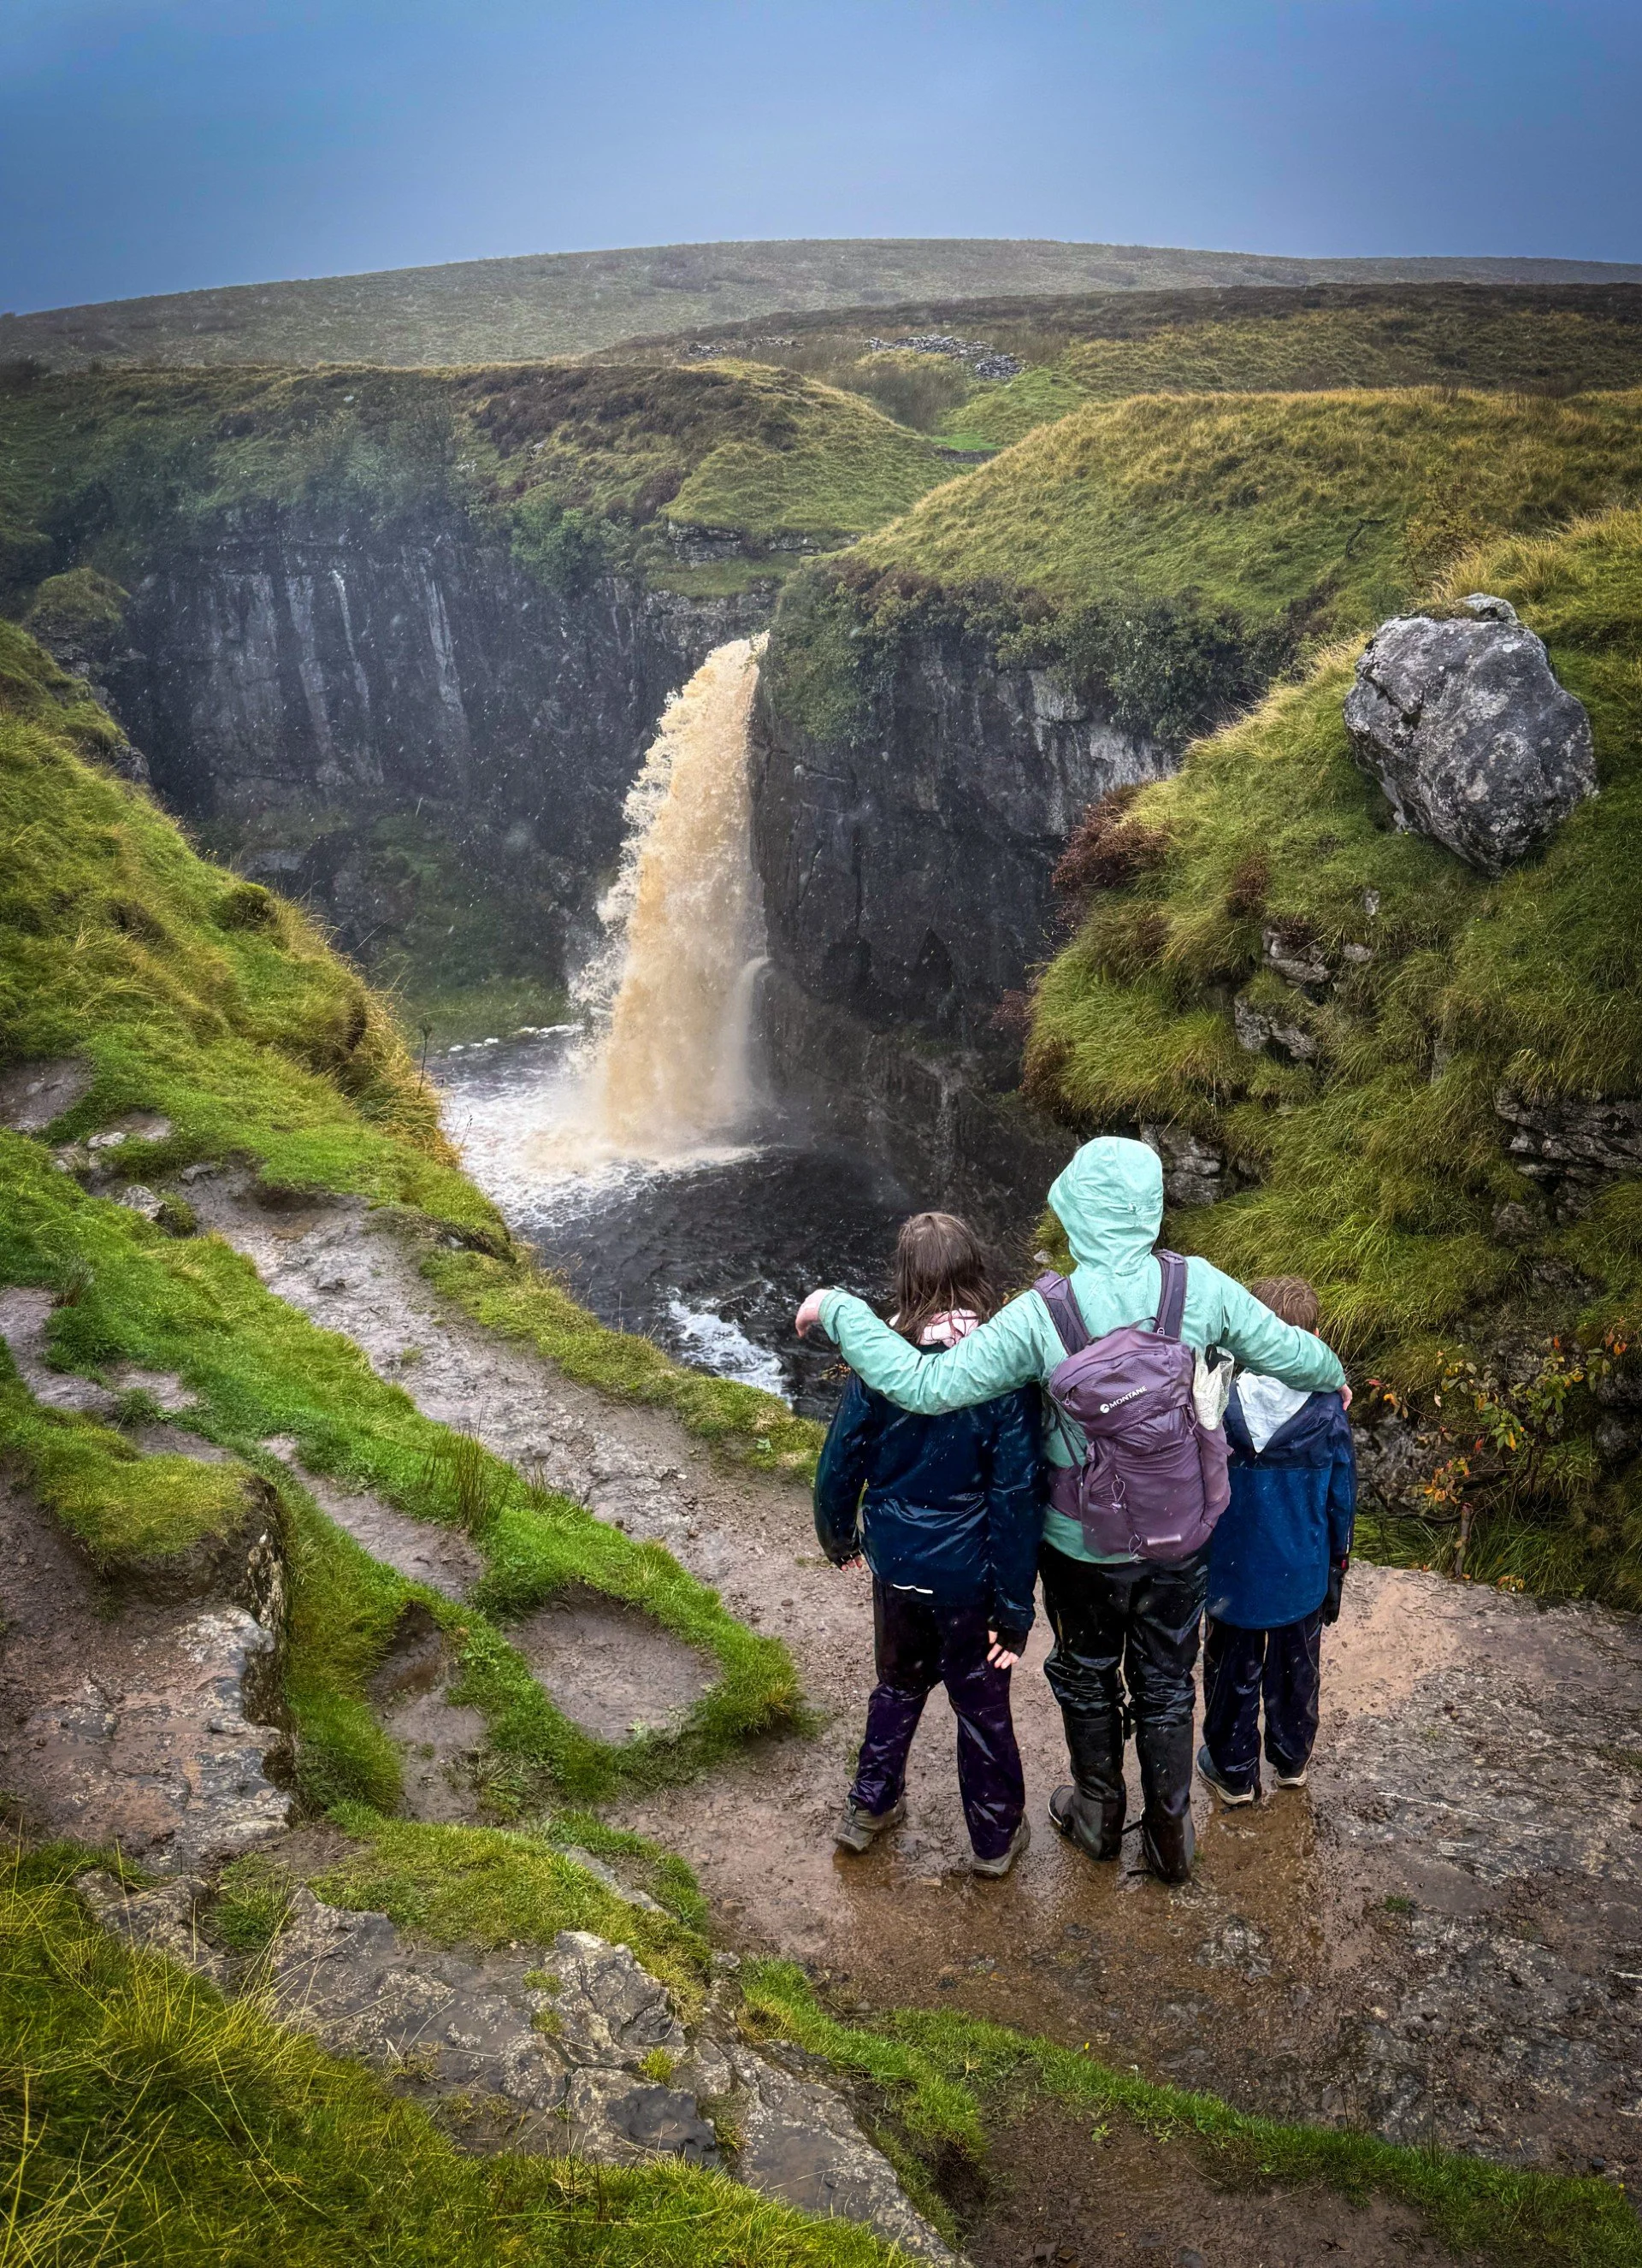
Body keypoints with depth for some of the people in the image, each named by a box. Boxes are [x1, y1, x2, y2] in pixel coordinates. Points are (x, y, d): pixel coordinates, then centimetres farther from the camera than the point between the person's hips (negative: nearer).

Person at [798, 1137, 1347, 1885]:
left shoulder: (1042, 1315, -27)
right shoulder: (1200, 1287, -19)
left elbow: (926, 1386, -30)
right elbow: (1291, 1353, -6)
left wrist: (838, 1311, -18)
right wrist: (1333, 1378, 18)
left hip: (1083, 1546, -2)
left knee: (1087, 1678, 25)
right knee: (1166, 1684, 24)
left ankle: (1098, 1816, 46)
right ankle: (1170, 1836, 41)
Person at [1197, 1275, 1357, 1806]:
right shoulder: (1329, 1409, -16)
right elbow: (1342, 1501, -4)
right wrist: (1336, 1568, 11)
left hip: (1234, 1576, -2)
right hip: (1304, 1577, 2)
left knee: (1234, 1674, 17)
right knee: (1296, 1671, 23)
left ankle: (1234, 1772, 32)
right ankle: (1291, 1760, 43)